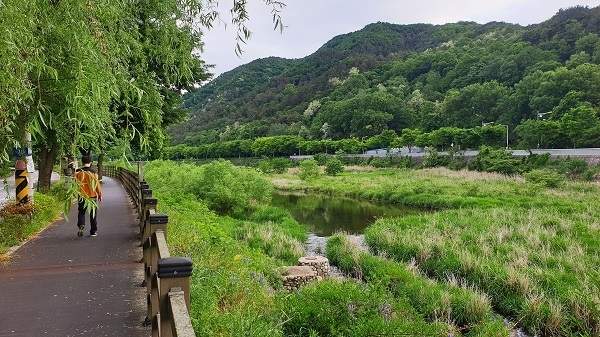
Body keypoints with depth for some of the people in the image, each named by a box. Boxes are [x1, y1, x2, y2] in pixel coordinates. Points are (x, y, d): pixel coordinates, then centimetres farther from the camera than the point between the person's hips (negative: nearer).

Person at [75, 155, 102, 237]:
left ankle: (81, 225, -14)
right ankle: (93, 231, 13)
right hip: (92, 196, -1)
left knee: (81, 213, 12)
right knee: (93, 214, 10)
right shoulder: (93, 172, -8)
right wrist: (100, 195, 6)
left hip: (82, 196, 1)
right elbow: (97, 184, -5)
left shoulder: (78, 172, -3)